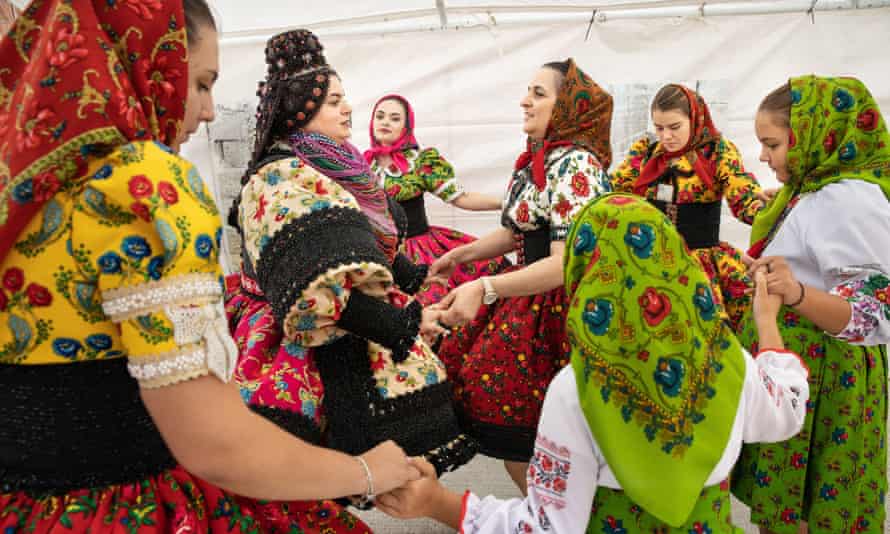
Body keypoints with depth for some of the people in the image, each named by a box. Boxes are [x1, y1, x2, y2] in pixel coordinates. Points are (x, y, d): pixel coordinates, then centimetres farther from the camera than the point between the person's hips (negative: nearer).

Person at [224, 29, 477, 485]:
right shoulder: (282, 179, -18)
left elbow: (371, 247, 23)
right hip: (319, 357, -9)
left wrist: (418, 278, 18)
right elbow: (323, 288, -28)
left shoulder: (330, 170, 12)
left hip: (351, 344, 9)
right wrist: (403, 325, -24)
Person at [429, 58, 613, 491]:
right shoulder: (536, 160, 8)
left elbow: (565, 263, -28)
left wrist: (485, 288, -36)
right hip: (530, 296, 9)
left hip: (556, 307, -9)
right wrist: (462, 254, 17)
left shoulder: (575, 165, -20)